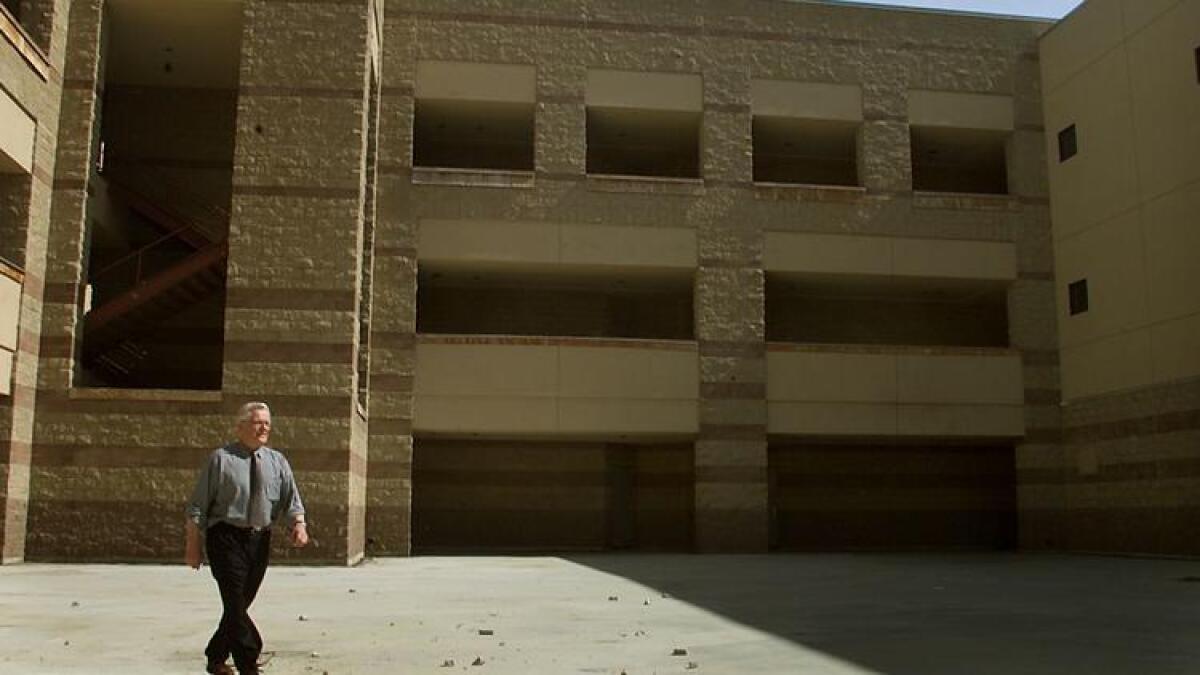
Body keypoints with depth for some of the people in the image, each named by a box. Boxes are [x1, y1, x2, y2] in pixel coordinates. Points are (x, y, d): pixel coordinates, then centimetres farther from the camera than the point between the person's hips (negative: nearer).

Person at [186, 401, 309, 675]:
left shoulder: (277, 461, 8)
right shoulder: (221, 458, -3)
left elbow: (291, 500, 3)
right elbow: (198, 505, -1)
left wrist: (299, 524, -17)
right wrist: (193, 544, -4)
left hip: (260, 540, 5)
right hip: (227, 537, -5)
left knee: (241, 604, 12)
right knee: (235, 603, -10)